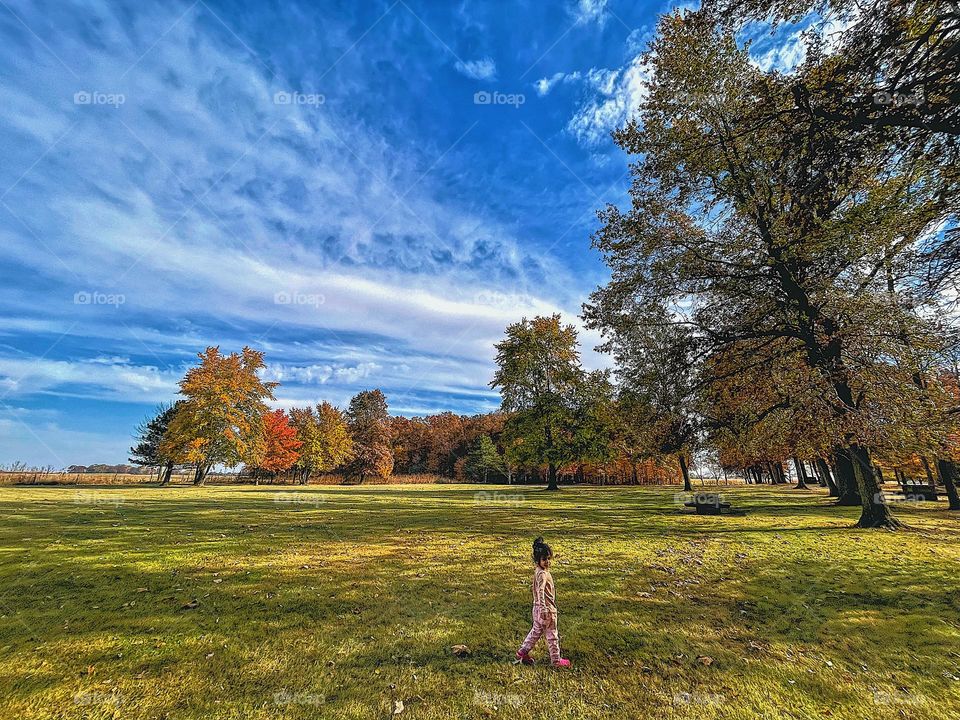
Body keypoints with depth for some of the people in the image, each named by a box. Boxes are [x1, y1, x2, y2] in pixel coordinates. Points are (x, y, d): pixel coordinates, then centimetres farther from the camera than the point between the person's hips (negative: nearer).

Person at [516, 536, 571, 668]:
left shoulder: (538, 570, 4)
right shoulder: (542, 574, -25)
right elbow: (540, 592, -32)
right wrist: (544, 609, -35)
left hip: (539, 608, 9)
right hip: (546, 608, -9)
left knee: (536, 631, 22)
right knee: (552, 635, 9)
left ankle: (522, 652, 30)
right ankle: (556, 660, 26)